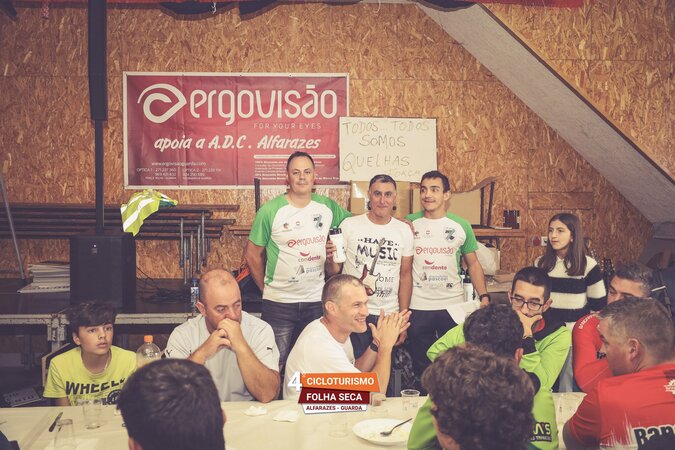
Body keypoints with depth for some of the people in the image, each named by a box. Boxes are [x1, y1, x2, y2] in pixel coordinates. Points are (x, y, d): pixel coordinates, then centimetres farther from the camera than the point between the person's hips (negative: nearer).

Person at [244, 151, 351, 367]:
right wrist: (266, 288, 0)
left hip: (316, 301, 3)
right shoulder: (270, 211, -9)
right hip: (278, 303, -3)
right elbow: (252, 254, -2)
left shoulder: (328, 207, 0)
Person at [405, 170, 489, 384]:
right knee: (422, 367, 10)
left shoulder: (461, 226, 2)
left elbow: (473, 264, 8)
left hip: (454, 306, 1)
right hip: (418, 308, 0)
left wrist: (484, 296, -3)